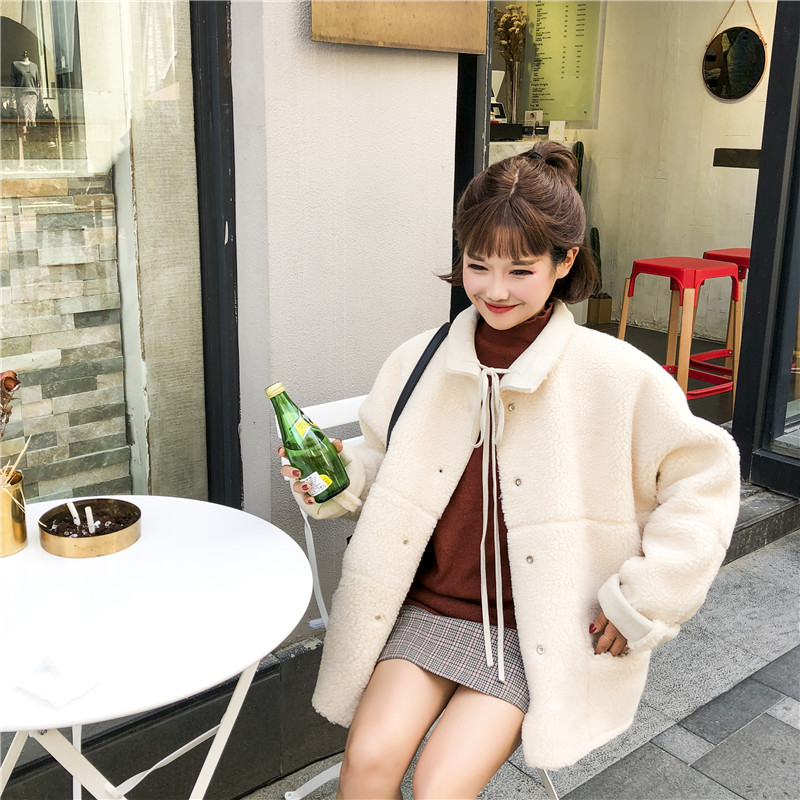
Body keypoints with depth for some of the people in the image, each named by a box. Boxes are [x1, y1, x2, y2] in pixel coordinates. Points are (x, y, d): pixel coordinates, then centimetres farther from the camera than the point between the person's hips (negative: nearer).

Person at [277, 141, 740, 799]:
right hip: (427, 609, 3)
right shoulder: (419, 361, -1)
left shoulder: (617, 375, -11)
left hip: (539, 636, -2)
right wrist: (340, 478, -10)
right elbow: (387, 470, 12)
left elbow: (702, 478, -2)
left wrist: (646, 597, -6)